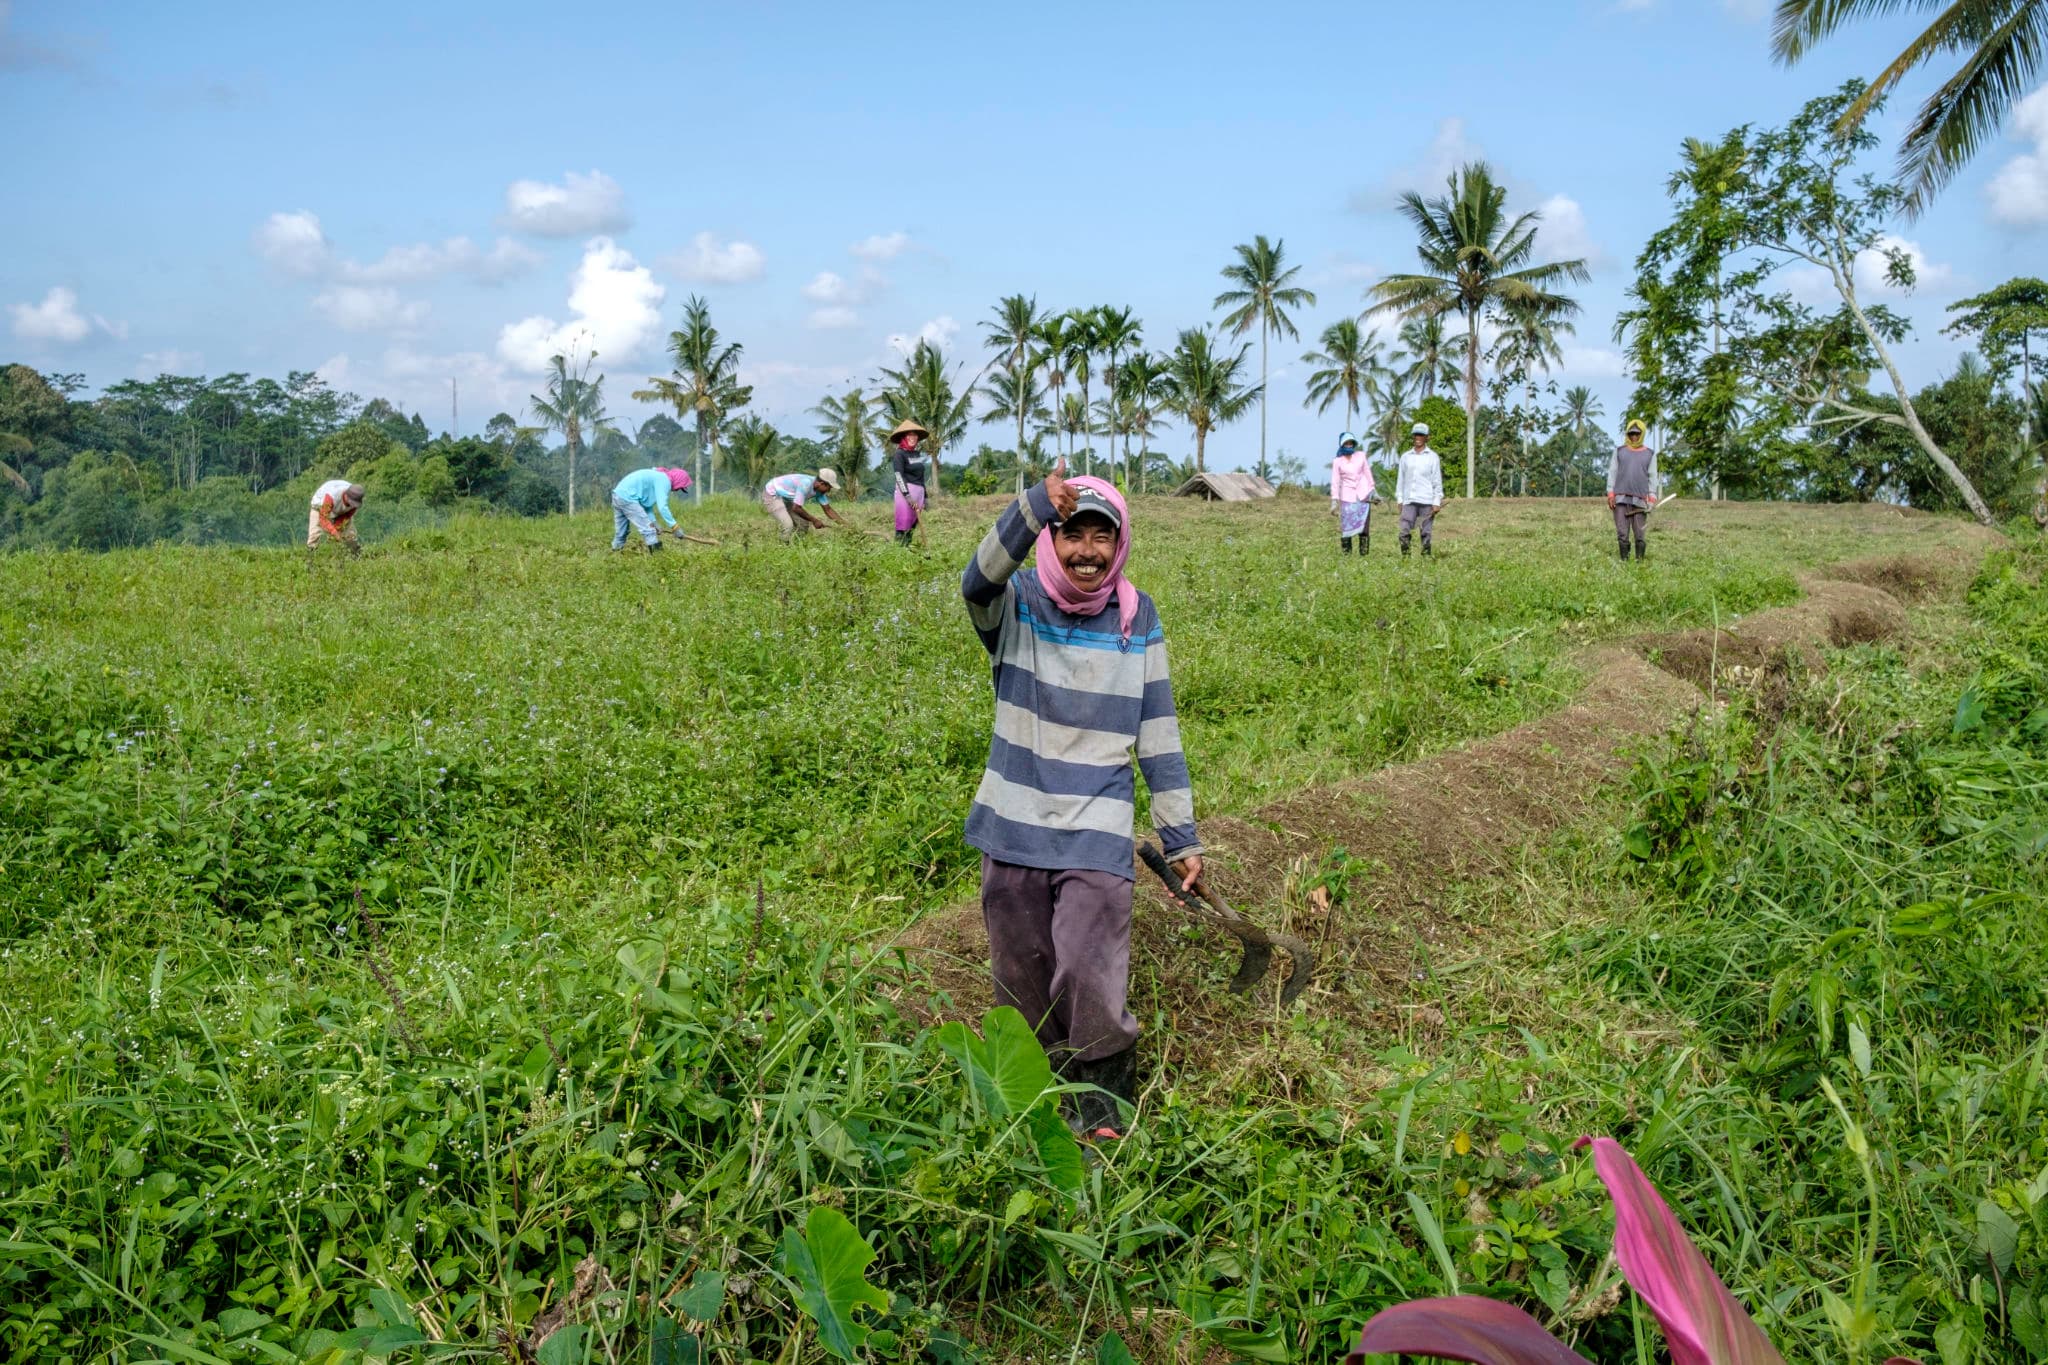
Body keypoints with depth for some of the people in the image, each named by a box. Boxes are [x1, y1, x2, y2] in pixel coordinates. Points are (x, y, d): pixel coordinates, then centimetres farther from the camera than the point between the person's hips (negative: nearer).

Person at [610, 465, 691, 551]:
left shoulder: (658, 476, 20)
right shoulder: (664, 481, -9)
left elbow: (648, 504, 20)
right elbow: (662, 507, -19)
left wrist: (653, 523, 10)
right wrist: (675, 527, -17)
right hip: (627, 498, -10)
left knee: (621, 532, 20)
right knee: (648, 531, -9)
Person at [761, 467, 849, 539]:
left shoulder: (819, 489, -5)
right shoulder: (806, 484, -33)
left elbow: (828, 509, 3)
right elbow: (796, 508, -31)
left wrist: (844, 524, -5)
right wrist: (814, 520, -21)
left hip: (785, 499, 9)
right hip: (771, 495, -9)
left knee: (804, 525, 4)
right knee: (788, 526, -26)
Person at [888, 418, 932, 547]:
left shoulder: (918, 453, 16)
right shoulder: (899, 454, -5)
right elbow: (899, 477, -14)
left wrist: (924, 497, 22)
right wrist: (908, 496, -22)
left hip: (919, 491, 7)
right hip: (905, 491, -7)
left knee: (913, 525, 6)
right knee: (903, 524, -10)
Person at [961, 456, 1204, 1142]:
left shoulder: (1137, 618, 1)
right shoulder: (1015, 603, -4)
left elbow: (1158, 733, 6)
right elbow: (978, 579, -30)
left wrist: (1182, 837, 5)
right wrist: (1036, 505, -46)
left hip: (1098, 833, -1)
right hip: (1014, 828, 1)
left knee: (1088, 974, -9)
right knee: (1022, 978, 12)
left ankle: (1105, 1089, 18)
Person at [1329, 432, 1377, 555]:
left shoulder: (1361, 456, 7)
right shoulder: (1337, 461, 1)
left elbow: (1368, 474, 12)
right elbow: (1335, 482, -3)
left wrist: (1373, 491, 10)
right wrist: (1334, 501, -10)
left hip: (1363, 495, 1)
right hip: (1347, 497, -1)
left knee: (1364, 526, -3)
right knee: (1346, 526, -5)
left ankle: (1364, 554, 0)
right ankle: (1346, 553, 1)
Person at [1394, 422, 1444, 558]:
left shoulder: (1432, 457, 6)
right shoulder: (1405, 456, 13)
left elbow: (1437, 481, 3)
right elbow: (1401, 479, 15)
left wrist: (1437, 502, -4)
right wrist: (1399, 500, 8)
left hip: (1427, 501, -2)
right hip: (1409, 501, 2)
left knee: (1426, 532, -1)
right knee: (1404, 531, -8)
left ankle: (1426, 556, 4)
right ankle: (1405, 556, -1)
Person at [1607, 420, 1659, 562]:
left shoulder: (1650, 454, 12)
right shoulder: (1619, 451, 13)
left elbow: (1652, 477, 9)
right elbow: (1612, 472, 10)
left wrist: (1652, 497, -3)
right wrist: (1610, 494, -1)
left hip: (1640, 499, 0)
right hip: (1621, 498, 0)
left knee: (1639, 535, -3)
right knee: (1622, 533, -5)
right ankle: (1624, 560, 0)